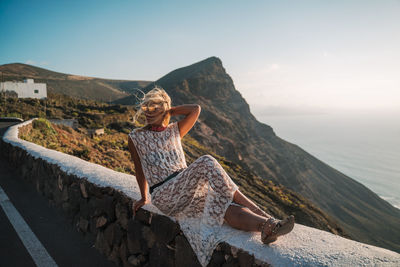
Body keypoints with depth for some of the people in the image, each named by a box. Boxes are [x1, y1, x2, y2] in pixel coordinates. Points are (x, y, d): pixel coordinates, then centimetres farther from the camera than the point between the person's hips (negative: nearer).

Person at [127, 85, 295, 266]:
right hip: (164, 196, -5)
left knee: (227, 209, -24)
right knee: (206, 163, -32)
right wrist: (144, 198, 22)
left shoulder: (174, 131, 14)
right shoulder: (136, 137, 7)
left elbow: (195, 109, 0)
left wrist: (168, 111, 6)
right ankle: (259, 212, -34)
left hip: (187, 190, 5)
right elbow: (139, 169, 15)